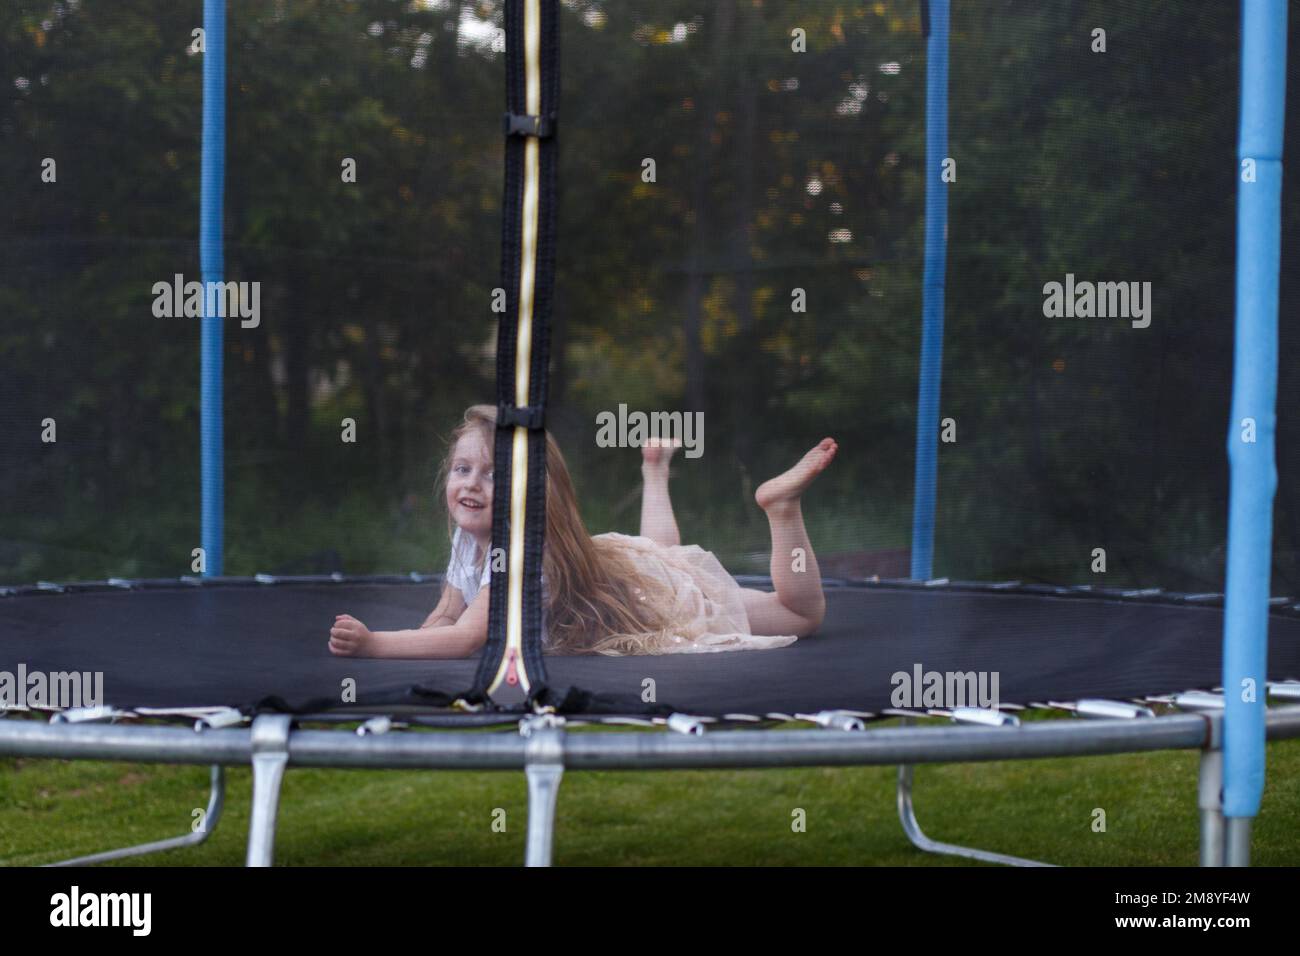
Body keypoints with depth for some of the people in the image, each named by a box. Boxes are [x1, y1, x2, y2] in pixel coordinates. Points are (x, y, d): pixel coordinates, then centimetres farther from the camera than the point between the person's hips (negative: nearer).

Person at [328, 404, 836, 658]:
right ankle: (654, 469, 56)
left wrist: (370, 642, -57)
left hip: (665, 592, -7)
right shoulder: (469, 538, -18)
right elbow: (446, 615, -6)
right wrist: (420, 641, -29)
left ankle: (779, 502, 9)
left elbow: (466, 636, -51)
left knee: (803, 614, 3)